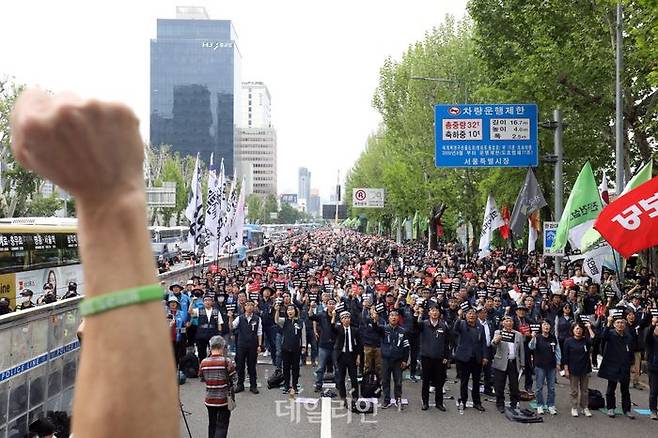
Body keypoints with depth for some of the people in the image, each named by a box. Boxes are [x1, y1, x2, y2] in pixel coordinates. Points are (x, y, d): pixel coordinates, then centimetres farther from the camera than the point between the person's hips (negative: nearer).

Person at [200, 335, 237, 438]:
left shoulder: (203, 362, -4)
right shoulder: (227, 361, -15)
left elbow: (202, 377, 10)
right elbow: (234, 380, -9)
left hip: (209, 400, 4)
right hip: (224, 400, -4)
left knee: (212, 425, 20)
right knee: (222, 426, 1)